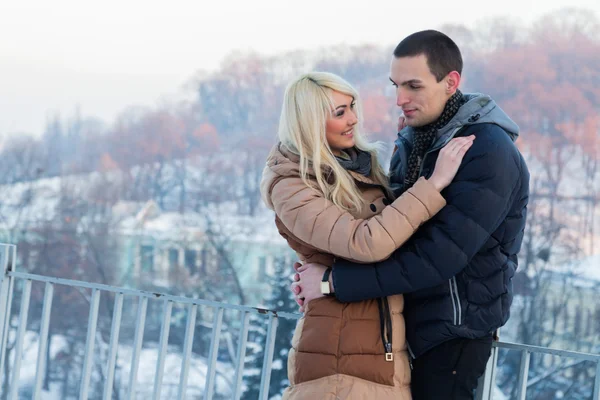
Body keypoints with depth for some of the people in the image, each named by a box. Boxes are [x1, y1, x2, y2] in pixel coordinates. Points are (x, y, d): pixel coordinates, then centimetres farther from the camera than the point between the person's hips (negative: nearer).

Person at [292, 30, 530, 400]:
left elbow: (439, 255, -25)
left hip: (455, 327, -7)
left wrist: (334, 281, -23)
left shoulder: (488, 152, -18)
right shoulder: (411, 144, 8)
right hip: (413, 320, 8)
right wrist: (320, 269, -8)